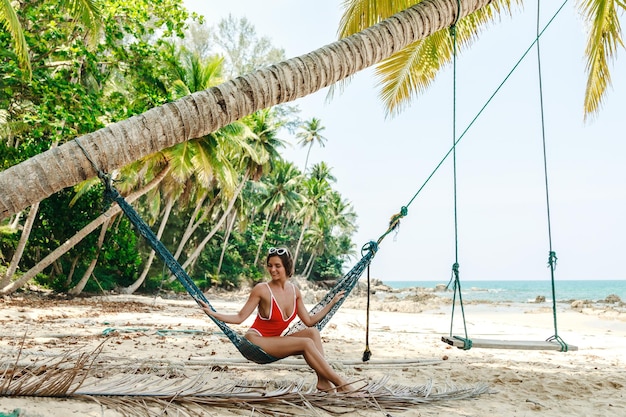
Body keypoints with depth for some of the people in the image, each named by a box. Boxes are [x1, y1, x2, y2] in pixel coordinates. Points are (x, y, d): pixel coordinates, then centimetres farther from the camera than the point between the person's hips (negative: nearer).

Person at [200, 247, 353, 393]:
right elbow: (239, 318, -9)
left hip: (274, 342, 6)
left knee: (313, 332, -18)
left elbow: (309, 321, 8)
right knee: (306, 343, -24)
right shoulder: (262, 289, -13)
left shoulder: (294, 291, 3)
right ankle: (340, 383, -19)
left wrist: (332, 302, 11)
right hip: (255, 341, -6)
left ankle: (323, 381, -23)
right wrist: (213, 314, -23)